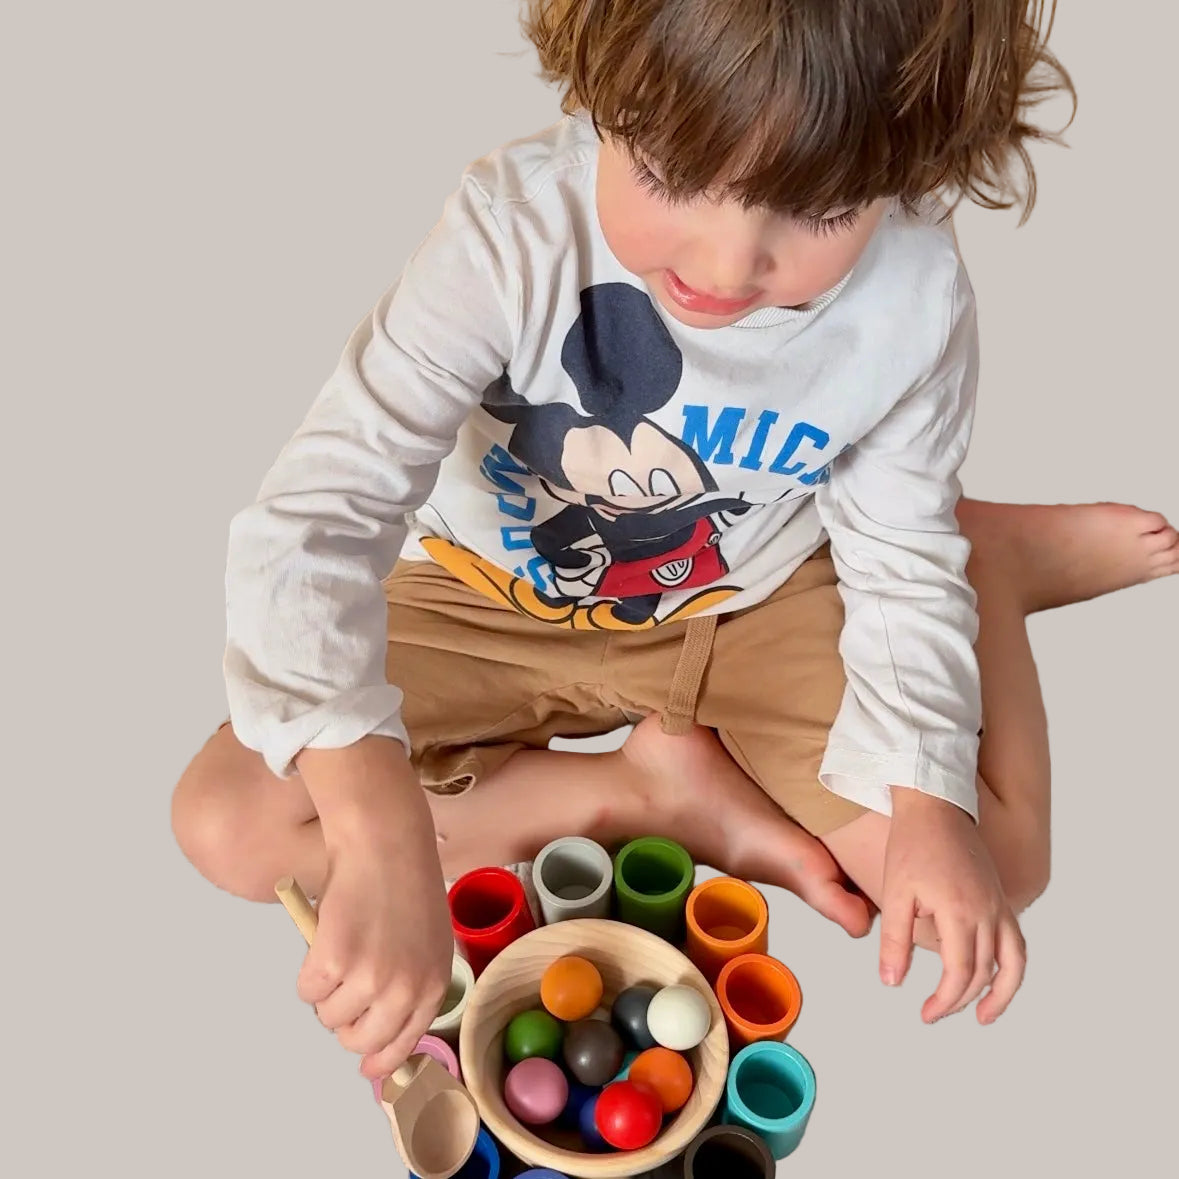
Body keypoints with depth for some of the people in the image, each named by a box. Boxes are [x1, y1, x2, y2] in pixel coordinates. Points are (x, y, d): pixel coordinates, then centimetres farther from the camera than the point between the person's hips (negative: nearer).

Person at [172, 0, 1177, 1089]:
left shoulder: (916, 303, -21)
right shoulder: (516, 227, -31)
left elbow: (899, 562, -7)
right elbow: (315, 518, -36)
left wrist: (928, 801, -21)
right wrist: (382, 835, -48)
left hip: (749, 611, 0)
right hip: (500, 607, 1)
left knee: (993, 869, -15)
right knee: (227, 823, -14)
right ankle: (660, 787, -8)